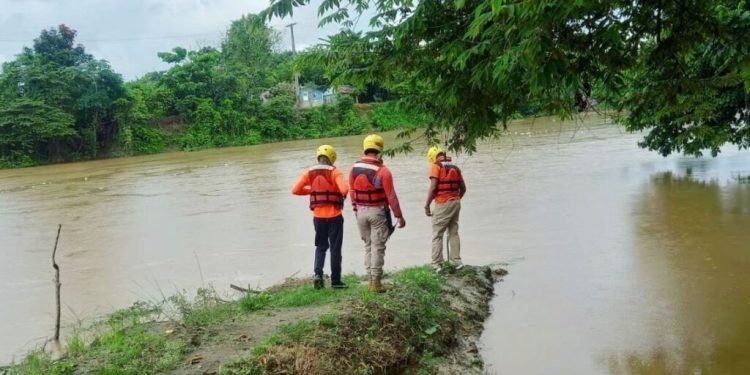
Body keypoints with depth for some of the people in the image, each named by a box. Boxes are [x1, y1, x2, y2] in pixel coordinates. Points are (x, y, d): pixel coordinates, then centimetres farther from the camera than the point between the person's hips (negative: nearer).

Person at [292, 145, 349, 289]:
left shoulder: (309, 173, 2)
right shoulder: (335, 172, -9)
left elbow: (295, 190, -3)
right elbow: (344, 189, -24)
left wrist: (311, 190, 11)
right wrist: (344, 196, -1)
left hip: (318, 216, 3)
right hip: (334, 216, -3)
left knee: (321, 246, 18)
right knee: (335, 248, 8)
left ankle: (318, 273, -2)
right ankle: (335, 281, 12)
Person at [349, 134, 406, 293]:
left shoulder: (354, 168, -1)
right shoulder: (382, 171, -16)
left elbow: (352, 191, 6)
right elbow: (391, 196, -13)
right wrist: (399, 216, -5)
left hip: (361, 211, 5)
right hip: (378, 212, -5)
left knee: (368, 245, 17)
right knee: (378, 247, 2)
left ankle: (371, 279, 19)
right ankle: (376, 282, 4)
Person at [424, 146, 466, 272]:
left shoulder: (436, 166, -6)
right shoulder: (455, 167, 12)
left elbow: (433, 187, -15)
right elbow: (463, 188, 15)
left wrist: (427, 205, -10)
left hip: (443, 204, -6)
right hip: (456, 203, 6)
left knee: (437, 235, 0)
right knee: (454, 233, 15)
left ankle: (437, 264, -2)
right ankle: (456, 261, 15)